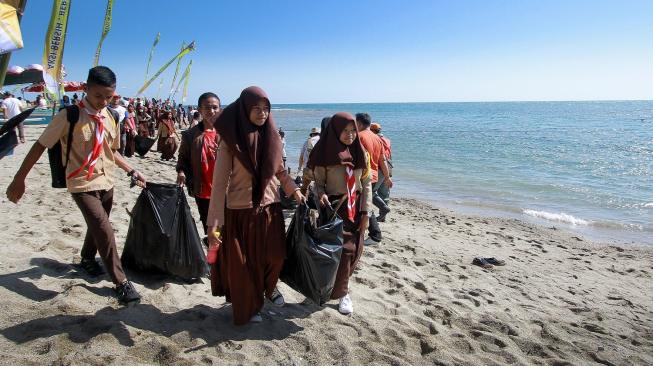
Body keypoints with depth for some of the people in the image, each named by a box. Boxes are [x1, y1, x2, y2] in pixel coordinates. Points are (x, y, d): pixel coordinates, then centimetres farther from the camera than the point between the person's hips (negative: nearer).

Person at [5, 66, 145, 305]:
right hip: (82, 185, -6)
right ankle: (121, 282, -4)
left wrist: (132, 171, 9)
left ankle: (87, 259, 49)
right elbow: (40, 146, -9)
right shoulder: (68, 116, -14)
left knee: (97, 226, 21)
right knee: (104, 230, -15)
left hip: (106, 182, 6)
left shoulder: (110, 118, 2)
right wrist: (19, 179, -7)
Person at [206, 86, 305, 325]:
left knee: (274, 256, 10)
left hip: (270, 208, 3)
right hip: (240, 211, -3)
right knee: (243, 262, 10)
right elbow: (219, 182, -12)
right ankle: (248, 307, 34)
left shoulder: (271, 136, -1)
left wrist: (293, 190, 1)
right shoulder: (230, 141, -13)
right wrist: (214, 223, -15)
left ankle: (269, 287, 43)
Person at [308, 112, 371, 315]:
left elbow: (367, 183, 4)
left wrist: (365, 212, -1)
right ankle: (342, 292, 17)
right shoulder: (325, 154, -9)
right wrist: (321, 195, -26)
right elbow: (318, 182, -4)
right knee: (341, 250, -4)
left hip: (356, 209, 4)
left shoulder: (359, 152, 2)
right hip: (334, 208, -4)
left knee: (354, 250, 8)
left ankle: (339, 284, 33)